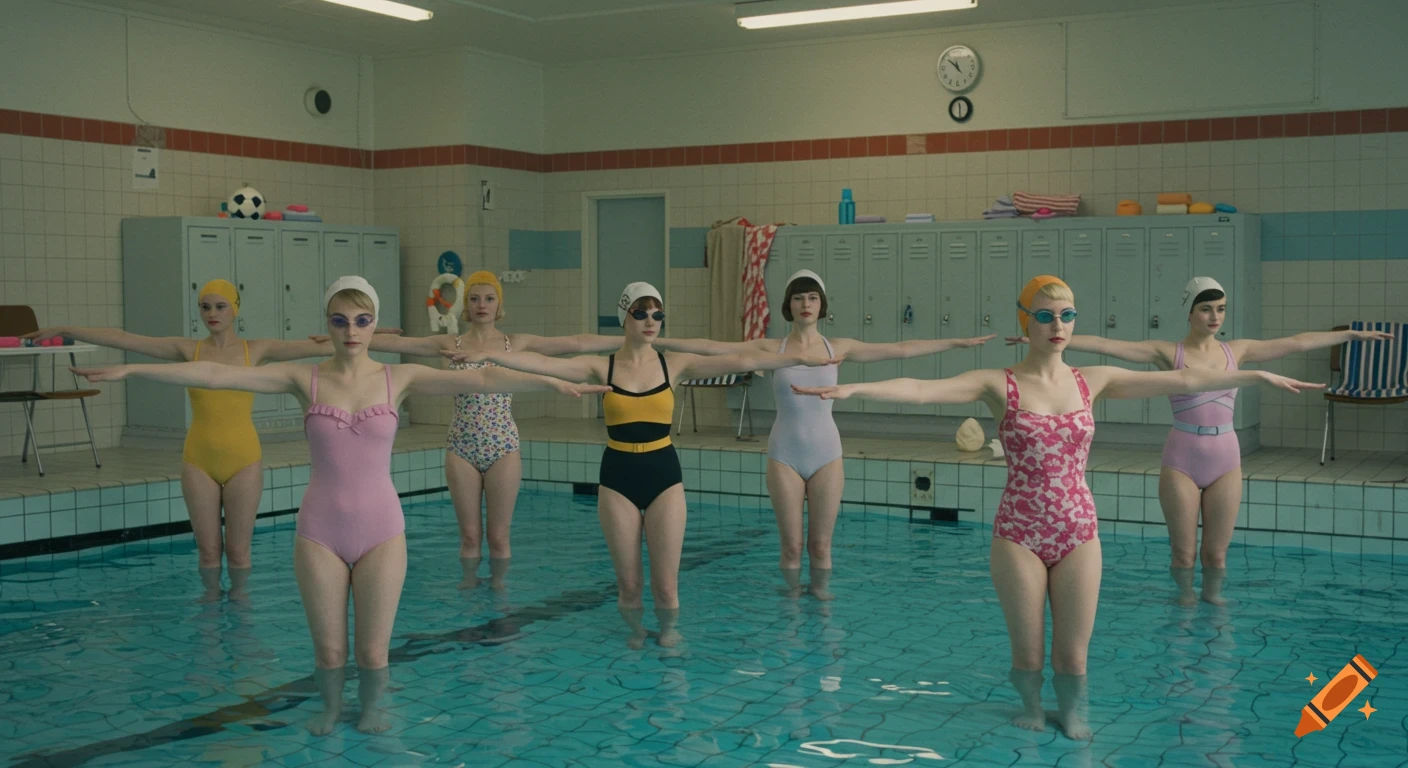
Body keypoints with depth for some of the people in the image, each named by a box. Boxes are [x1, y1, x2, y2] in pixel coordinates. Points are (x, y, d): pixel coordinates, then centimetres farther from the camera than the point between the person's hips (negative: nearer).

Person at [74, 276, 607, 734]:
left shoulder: (398, 379, -2)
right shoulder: (304, 379, -3)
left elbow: (480, 380, -11)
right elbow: (213, 375, -8)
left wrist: (554, 382, -19)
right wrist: (129, 370, -13)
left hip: (381, 528, 0)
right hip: (320, 531, 0)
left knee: (374, 649, 7)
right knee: (328, 648, 9)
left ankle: (371, 709, 35)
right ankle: (330, 709, 38)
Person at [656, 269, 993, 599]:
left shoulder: (839, 348, 3)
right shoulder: (772, 349, -1)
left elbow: (901, 349, 4)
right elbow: (710, 347, -6)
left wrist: (957, 342, 3)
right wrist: (658, 342, -14)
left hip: (826, 454, 1)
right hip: (785, 457, -1)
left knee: (821, 544, 5)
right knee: (791, 545, 3)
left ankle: (820, 595, 25)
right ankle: (793, 597, 25)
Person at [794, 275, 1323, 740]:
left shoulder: (1093, 381, 2)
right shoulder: (998, 385, -8)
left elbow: (1183, 380, 3)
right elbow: (921, 388, -21)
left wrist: (1258, 376, 2)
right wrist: (853, 389, -35)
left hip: (1078, 534, 2)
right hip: (1018, 535, -2)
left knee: (1073, 654, 7)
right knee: (1028, 653, 8)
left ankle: (1074, 721, 32)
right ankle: (1032, 715, 34)